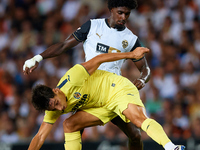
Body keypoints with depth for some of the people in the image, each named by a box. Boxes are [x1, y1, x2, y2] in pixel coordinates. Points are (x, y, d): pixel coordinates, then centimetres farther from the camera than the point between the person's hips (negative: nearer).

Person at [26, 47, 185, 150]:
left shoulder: (71, 80, -28)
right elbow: (40, 137, -3)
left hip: (118, 88, -6)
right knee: (69, 125, -9)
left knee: (139, 119, -33)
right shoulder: (53, 110, -9)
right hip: (104, 106, 6)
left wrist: (131, 54, -10)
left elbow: (98, 59, -17)